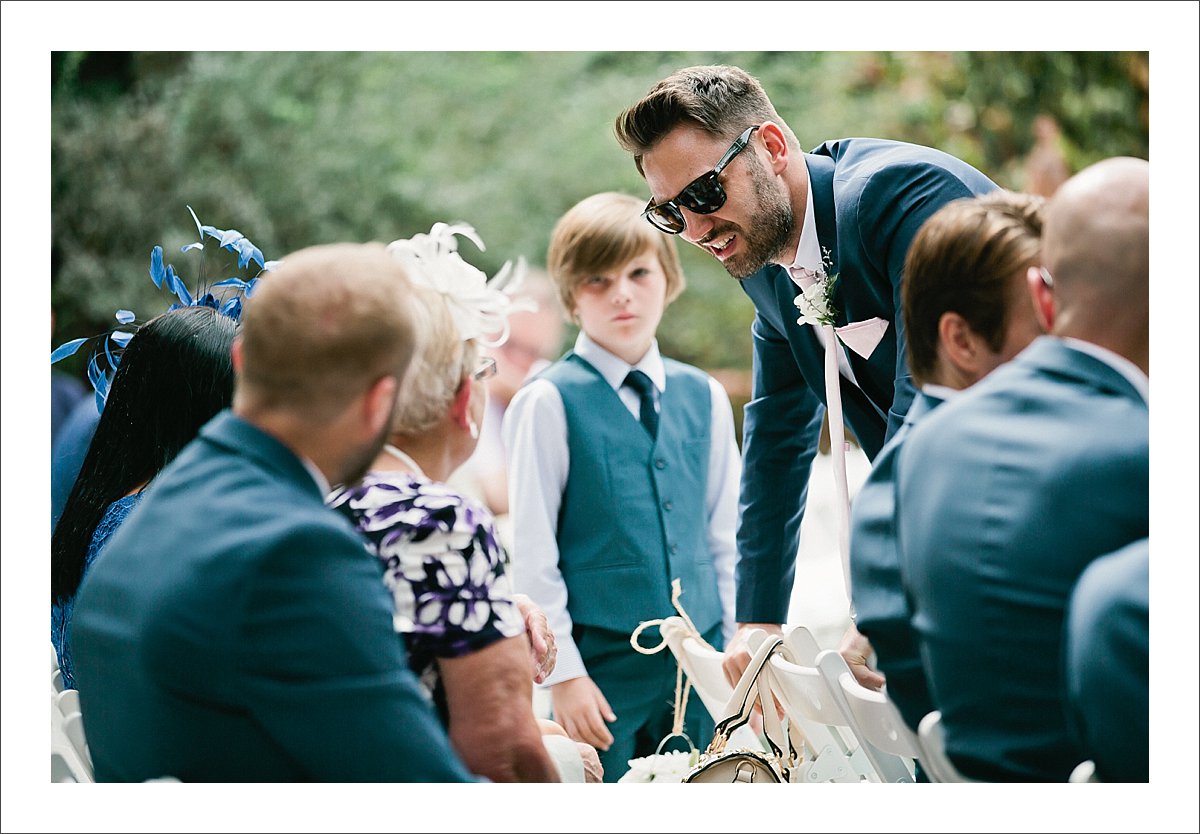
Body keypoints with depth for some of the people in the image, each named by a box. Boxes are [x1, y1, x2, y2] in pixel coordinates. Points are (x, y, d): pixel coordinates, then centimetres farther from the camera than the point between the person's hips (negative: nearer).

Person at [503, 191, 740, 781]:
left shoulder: (705, 396, 9)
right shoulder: (548, 403, -5)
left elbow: (725, 535, 13)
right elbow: (531, 554, -6)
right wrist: (562, 672, -9)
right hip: (603, 668, -4)